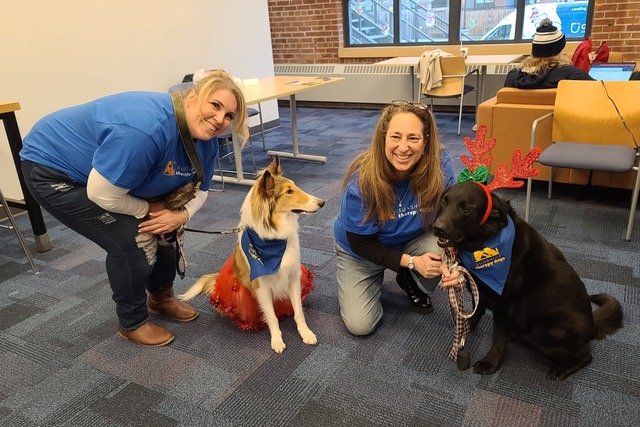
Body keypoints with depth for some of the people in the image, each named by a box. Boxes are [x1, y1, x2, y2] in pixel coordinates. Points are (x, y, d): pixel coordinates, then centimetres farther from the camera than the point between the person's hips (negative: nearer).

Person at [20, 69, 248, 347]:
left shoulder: (206, 141, -12)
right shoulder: (147, 129, -39)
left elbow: (199, 189, 0)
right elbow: (103, 195, -33)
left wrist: (181, 215, -20)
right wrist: (149, 209, -17)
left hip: (112, 170, 8)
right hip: (53, 170, -8)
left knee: (166, 227, 5)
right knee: (129, 241, -16)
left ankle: (160, 297, 30)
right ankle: (132, 323, 8)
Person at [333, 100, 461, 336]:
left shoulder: (439, 163, -28)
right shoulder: (361, 182, -34)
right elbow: (361, 243, -21)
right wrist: (411, 261, -30)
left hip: (412, 239, 2)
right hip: (360, 250, -2)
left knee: (442, 259, -30)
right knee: (359, 325, -7)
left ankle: (408, 280, 7)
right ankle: (377, 277, 24)